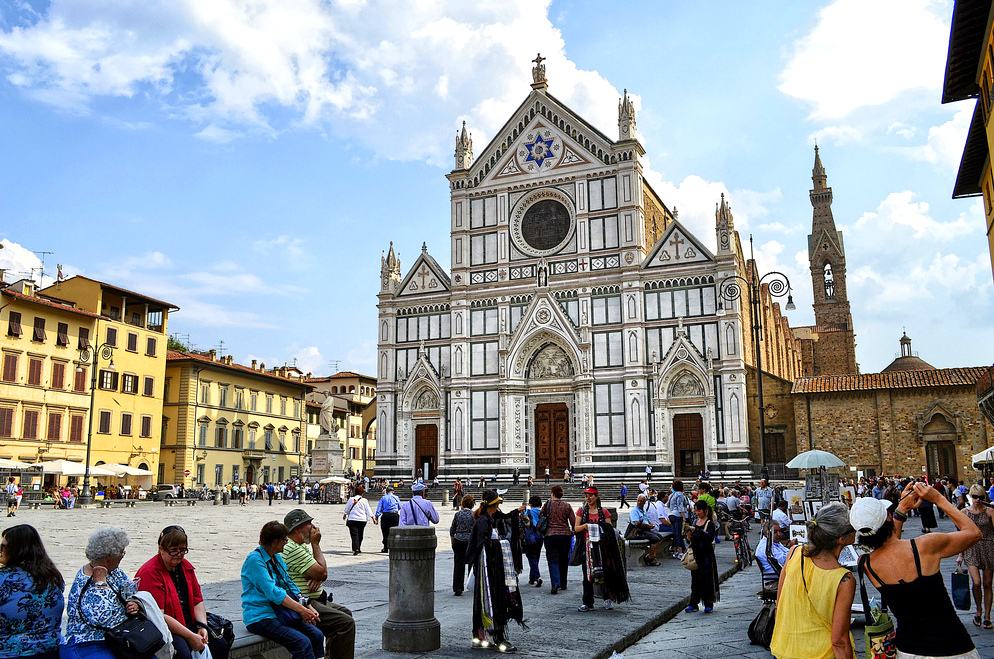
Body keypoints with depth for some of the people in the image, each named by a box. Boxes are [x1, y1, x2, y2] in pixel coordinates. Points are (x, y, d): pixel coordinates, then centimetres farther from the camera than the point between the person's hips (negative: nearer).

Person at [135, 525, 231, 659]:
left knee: (221, 645, -14)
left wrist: (202, 626, -4)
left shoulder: (185, 566, 12)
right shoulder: (150, 573, -12)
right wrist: (190, 636, -20)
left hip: (188, 625, 7)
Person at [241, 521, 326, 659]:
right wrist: (301, 609, -21)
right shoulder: (254, 559, -14)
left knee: (316, 635, -10)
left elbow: (289, 584, 14)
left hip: (280, 613, 8)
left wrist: (309, 607, 0)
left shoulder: (277, 558, 14)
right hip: (260, 617, -8)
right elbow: (272, 592, -21)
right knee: (302, 643, -25)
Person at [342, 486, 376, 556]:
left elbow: (347, 509, 16)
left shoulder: (351, 500, 2)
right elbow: (369, 511, -2)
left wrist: (345, 515, 36)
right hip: (362, 520, 1)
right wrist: (374, 519, 1)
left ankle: (356, 550, -19)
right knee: (360, 535, 16)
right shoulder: (364, 500, 0)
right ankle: (358, 549, 27)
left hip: (352, 519, -1)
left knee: (354, 535, -5)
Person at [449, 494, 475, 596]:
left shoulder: (457, 514, 2)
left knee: (458, 564, 2)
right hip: (471, 541, -1)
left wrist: (452, 543, 18)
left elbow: (452, 530, 7)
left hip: (459, 541, 2)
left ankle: (457, 588, -4)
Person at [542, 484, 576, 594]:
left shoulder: (548, 504, -2)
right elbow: (574, 522, 1)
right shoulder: (567, 506, 1)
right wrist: (573, 532, 18)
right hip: (565, 535, 2)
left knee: (553, 560, -2)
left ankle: (555, 583, -20)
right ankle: (563, 584, 22)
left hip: (550, 535, -2)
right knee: (564, 560, 14)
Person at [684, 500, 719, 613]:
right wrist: (689, 537, -5)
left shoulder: (710, 523, -7)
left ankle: (709, 604, 12)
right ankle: (694, 604, 12)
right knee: (695, 578, 7)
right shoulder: (695, 522, 11)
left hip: (706, 554, -6)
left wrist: (697, 531, -28)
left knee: (707, 578, 1)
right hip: (696, 554, 6)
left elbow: (710, 537, -22)